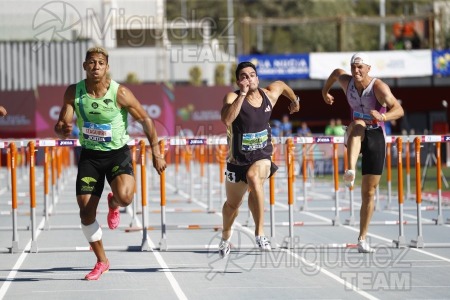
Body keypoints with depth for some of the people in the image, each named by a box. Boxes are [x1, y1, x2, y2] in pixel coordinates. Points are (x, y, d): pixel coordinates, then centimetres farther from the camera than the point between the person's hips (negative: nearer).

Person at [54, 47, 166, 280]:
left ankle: (113, 204, 11)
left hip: (118, 153, -3)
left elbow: (145, 120, -6)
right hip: (89, 155, 3)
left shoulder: (120, 93, -16)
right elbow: (60, 126, -7)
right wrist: (62, 130, -32)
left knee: (124, 197, -30)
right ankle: (102, 262, 19)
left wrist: (156, 153, -6)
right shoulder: (74, 92, -9)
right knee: (86, 211, -2)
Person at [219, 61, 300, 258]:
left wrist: (294, 100, 37)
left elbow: (281, 85, 23)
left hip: (262, 156, 0)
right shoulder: (232, 98, -15)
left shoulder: (269, 95, -3)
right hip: (238, 159, 0)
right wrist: (242, 95, -37)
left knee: (254, 178, -35)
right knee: (232, 204, 17)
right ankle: (226, 236, 49)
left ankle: (260, 233, -32)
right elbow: (226, 120, -37)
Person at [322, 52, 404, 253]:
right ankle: (350, 172, -61)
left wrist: (382, 116, -48)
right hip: (355, 137, 2)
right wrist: (325, 91, 33)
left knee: (369, 192, -2)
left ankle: (362, 239, 10)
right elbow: (336, 72, 22)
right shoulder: (346, 81, -4)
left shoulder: (379, 87, -18)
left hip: (376, 137, -2)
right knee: (357, 124, -37)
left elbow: (399, 110, -29)